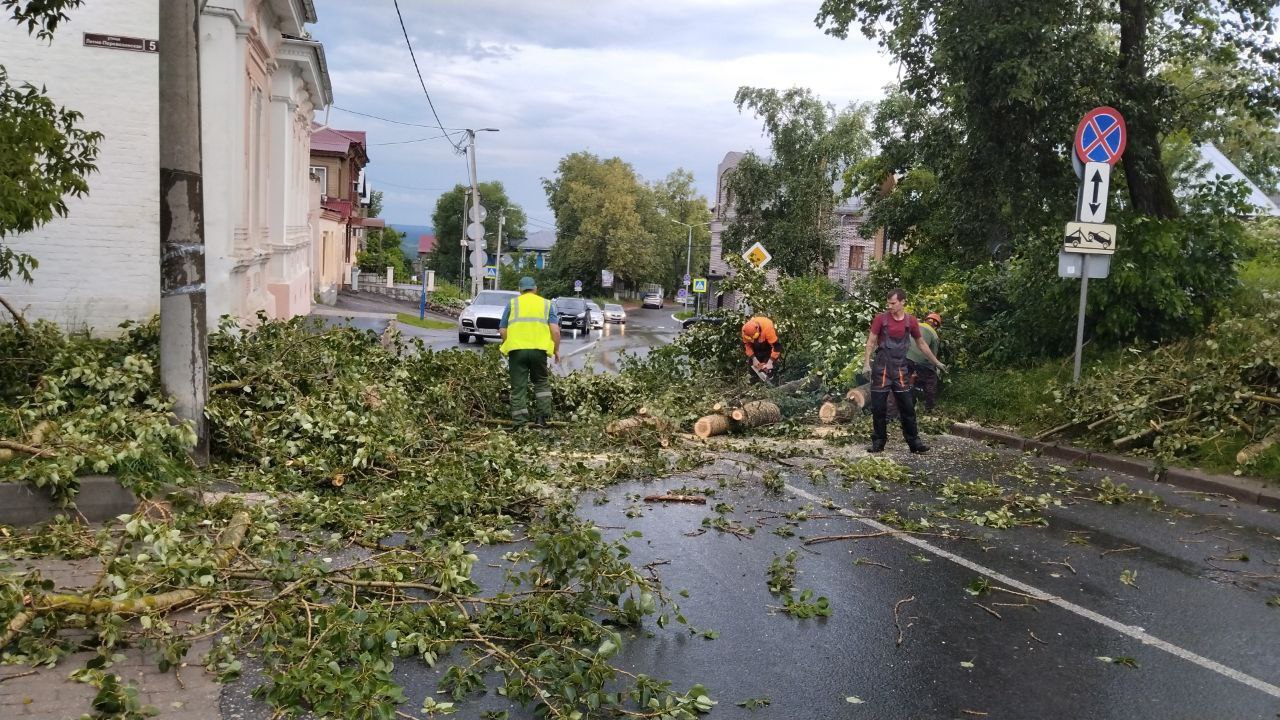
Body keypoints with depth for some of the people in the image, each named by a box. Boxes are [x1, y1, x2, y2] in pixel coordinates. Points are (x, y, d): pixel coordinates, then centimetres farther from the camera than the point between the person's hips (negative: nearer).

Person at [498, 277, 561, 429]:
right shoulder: (546, 304, 12)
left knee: (518, 387, 4)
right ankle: (543, 416, 8)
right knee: (541, 382, 18)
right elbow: (555, 330, 1)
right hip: (539, 349, 0)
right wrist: (556, 350, 11)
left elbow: (502, 330, 9)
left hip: (516, 349, 0)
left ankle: (519, 422, 2)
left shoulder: (512, 303, 12)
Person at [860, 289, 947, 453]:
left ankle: (914, 442, 11)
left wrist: (937, 362, 19)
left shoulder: (911, 321, 3)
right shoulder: (881, 319, -3)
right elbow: (871, 341, -2)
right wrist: (866, 363, -11)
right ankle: (878, 442, 11)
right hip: (881, 369, -2)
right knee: (879, 407, 1)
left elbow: (921, 344, 14)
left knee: (907, 407, 3)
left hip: (901, 369, 2)